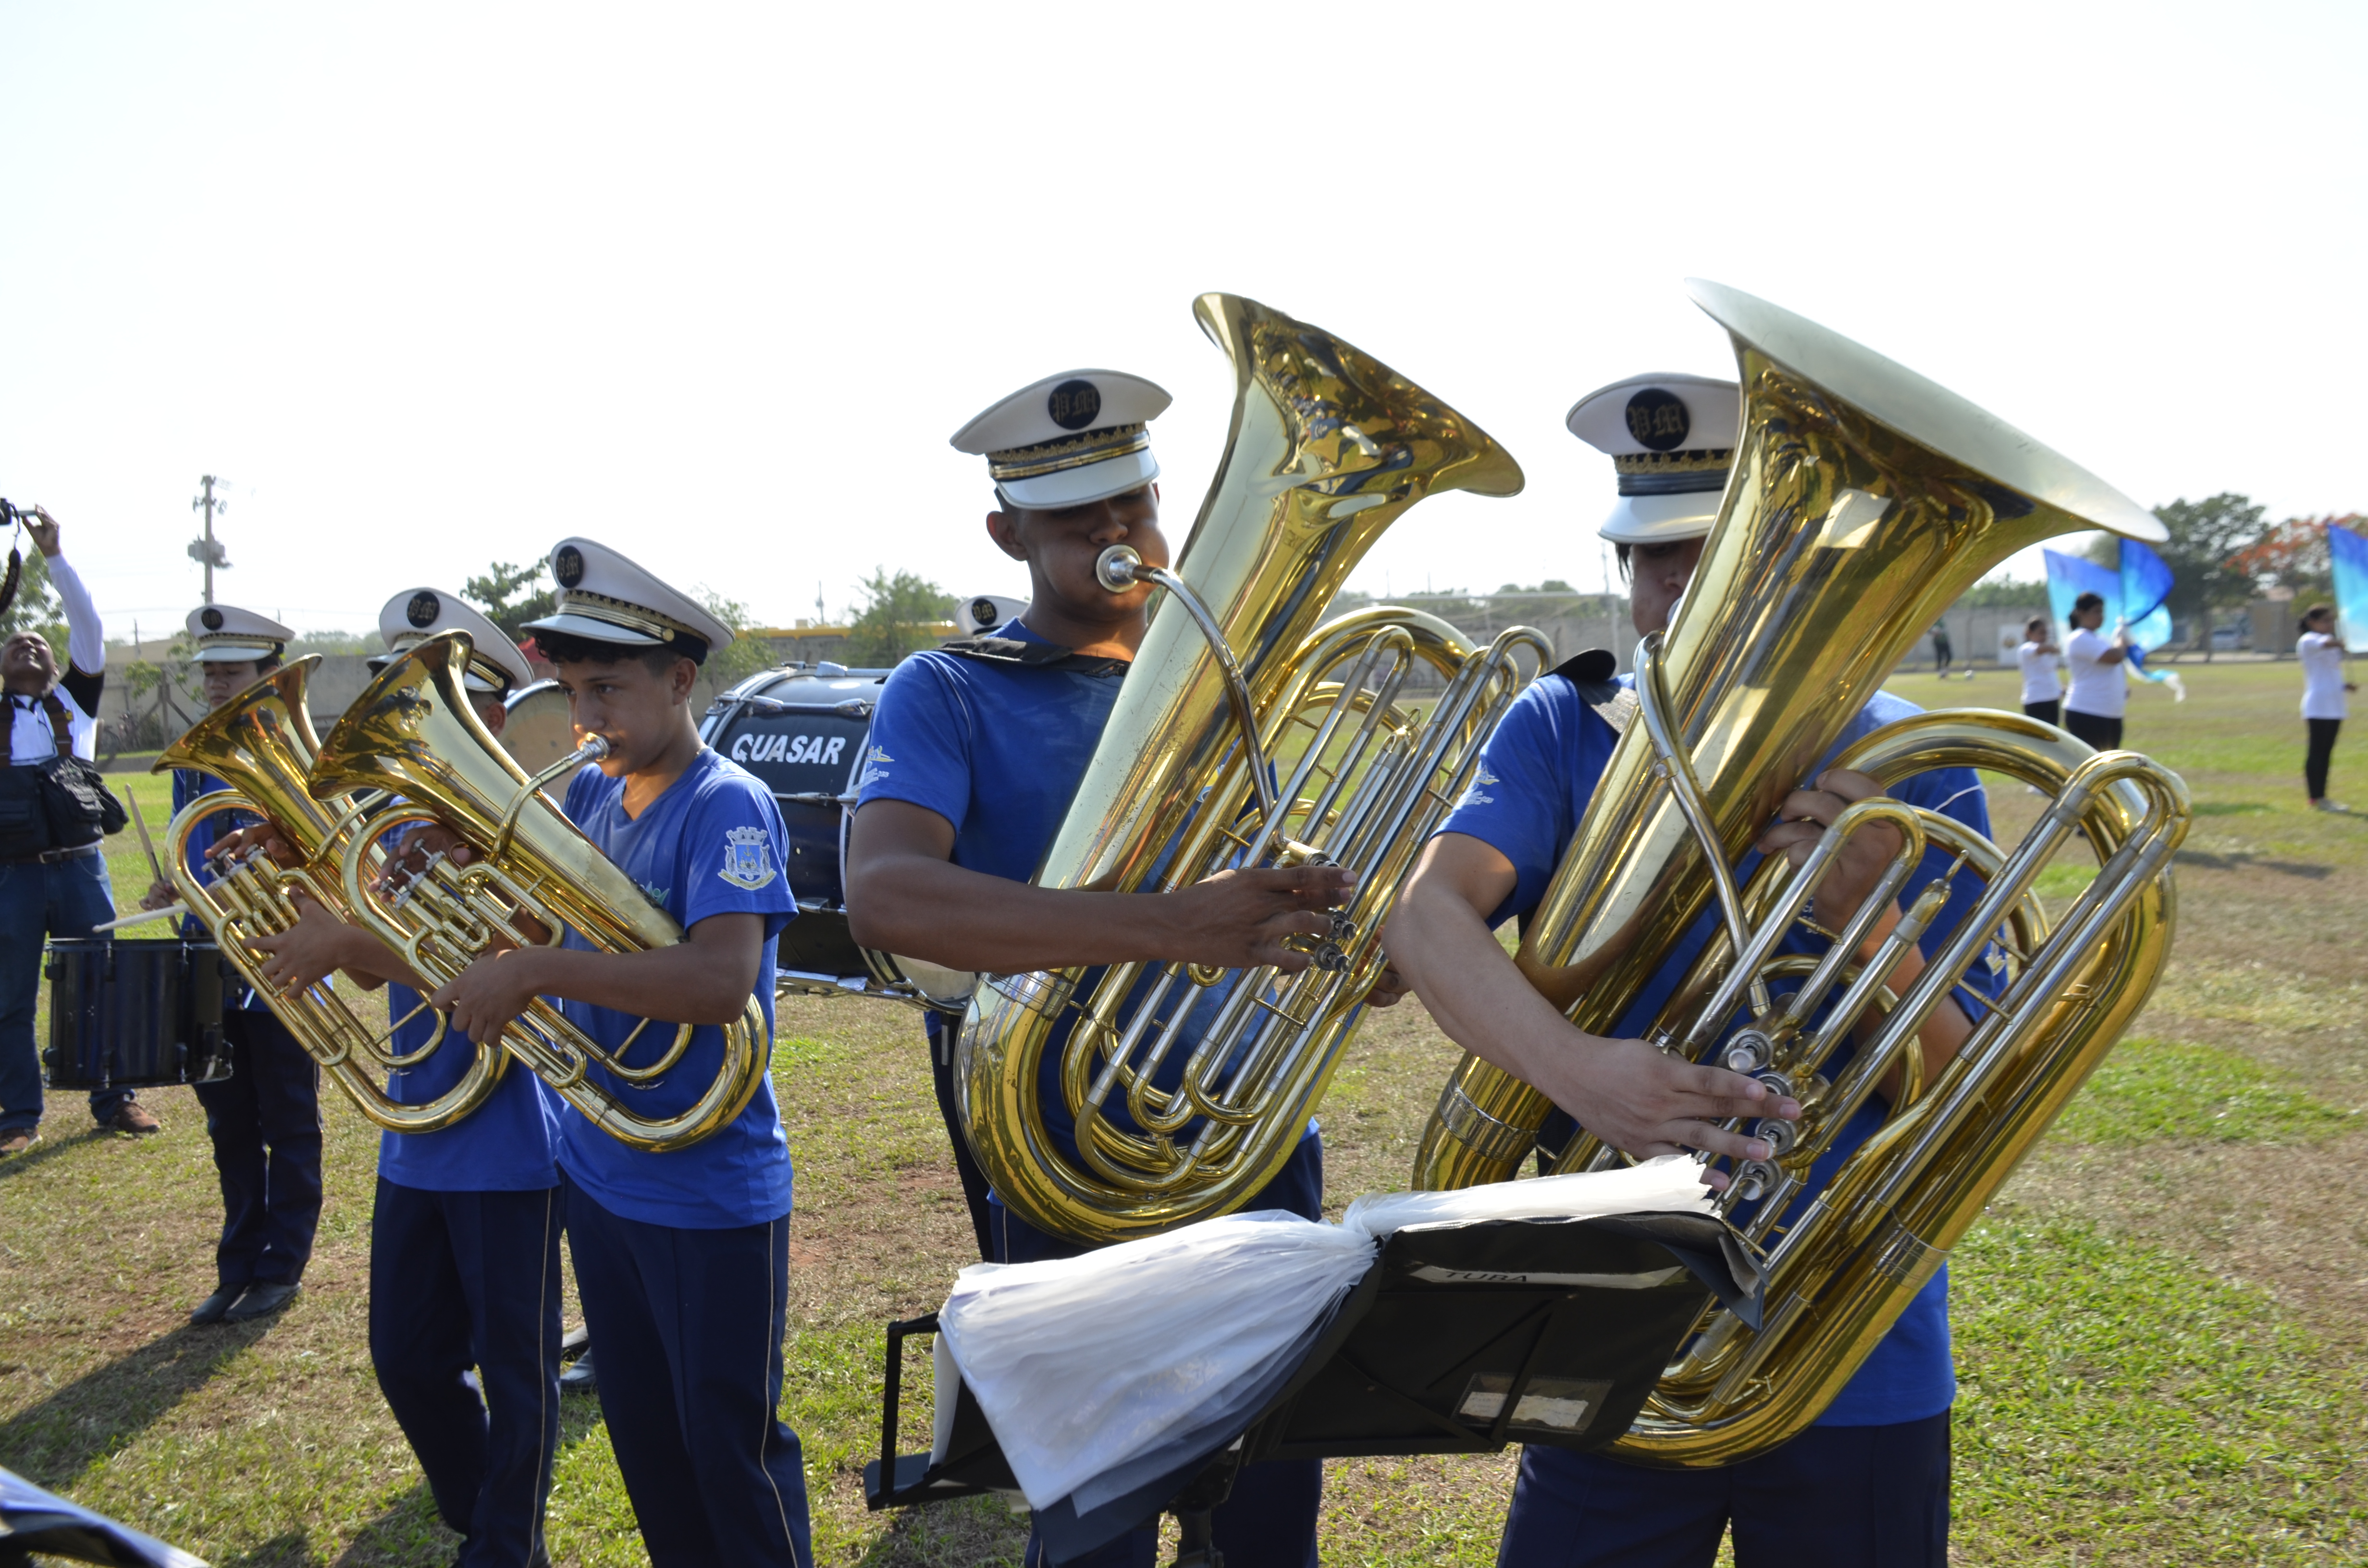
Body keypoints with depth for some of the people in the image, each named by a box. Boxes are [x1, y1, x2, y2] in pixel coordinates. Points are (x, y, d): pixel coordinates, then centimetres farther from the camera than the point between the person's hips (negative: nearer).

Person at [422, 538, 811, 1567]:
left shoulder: (727, 806, -19)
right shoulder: (589, 798, 5)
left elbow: (723, 980, -32)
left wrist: (538, 970, -31)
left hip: (714, 1193, -7)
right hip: (598, 1170, 8)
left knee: (729, 1447, 6)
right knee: (642, 1438, 20)